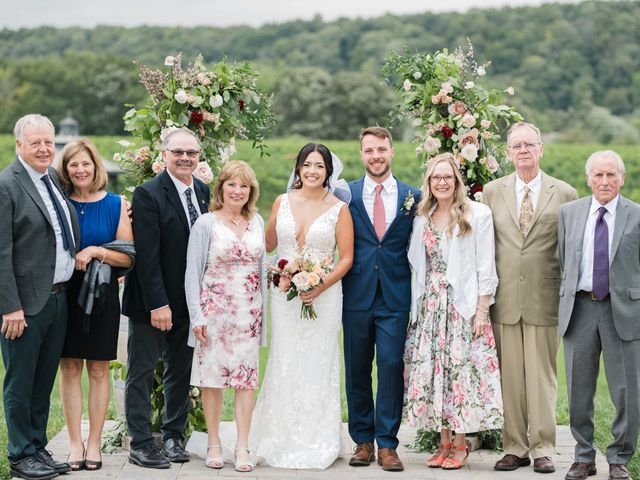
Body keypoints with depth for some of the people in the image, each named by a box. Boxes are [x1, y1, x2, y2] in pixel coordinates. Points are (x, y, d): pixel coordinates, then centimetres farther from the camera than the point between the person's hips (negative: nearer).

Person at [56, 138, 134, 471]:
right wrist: (72, 259, -13)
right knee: (69, 367, 1)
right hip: (65, 294, 0)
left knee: (99, 370, 4)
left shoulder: (115, 205, 2)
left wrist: (96, 251, -17)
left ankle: (94, 443, 12)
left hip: (102, 294, 0)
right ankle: (75, 443, 8)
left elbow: (127, 256, -1)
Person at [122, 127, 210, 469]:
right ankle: (140, 444, 10)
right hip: (152, 301, -6)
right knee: (142, 373, 3)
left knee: (181, 373, 14)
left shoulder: (204, 192, 7)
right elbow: (146, 255, -17)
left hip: (190, 301, 6)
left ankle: (173, 437, 25)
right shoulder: (148, 194, -12)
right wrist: (157, 303, -20)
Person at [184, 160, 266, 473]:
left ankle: (242, 447, 4)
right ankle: (214, 444, 13)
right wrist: (197, 317, -10)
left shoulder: (256, 222, 8)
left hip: (249, 313, 3)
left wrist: (264, 310, 10)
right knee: (212, 376, 2)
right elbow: (192, 273, -5)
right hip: (214, 310, -3)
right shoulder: (206, 224, -4)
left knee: (246, 378, 0)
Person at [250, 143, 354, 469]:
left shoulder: (338, 209, -1)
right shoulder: (282, 202, 7)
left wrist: (319, 288, -15)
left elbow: (346, 258, -3)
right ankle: (282, 440, 13)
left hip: (323, 295, -2)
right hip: (284, 294, 2)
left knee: (318, 365, 1)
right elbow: (268, 244, 17)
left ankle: (316, 442, 11)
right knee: (285, 364, 3)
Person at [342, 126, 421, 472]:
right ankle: (363, 441, 18)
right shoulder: (346, 194, 5)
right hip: (357, 296, 1)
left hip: (396, 297, -1)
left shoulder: (413, 196, 6)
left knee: (392, 366, -4)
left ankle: (387, 444, 4)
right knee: (356, 369, 7)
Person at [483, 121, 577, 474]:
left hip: (544, 299, -1)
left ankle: (542, 449, 10)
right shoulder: (492, 192, 10)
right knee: (509, 377, 4)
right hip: (504, 299, 2)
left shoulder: (564, 193, 5)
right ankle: (514, 447, 12)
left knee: (542, 376, 2)